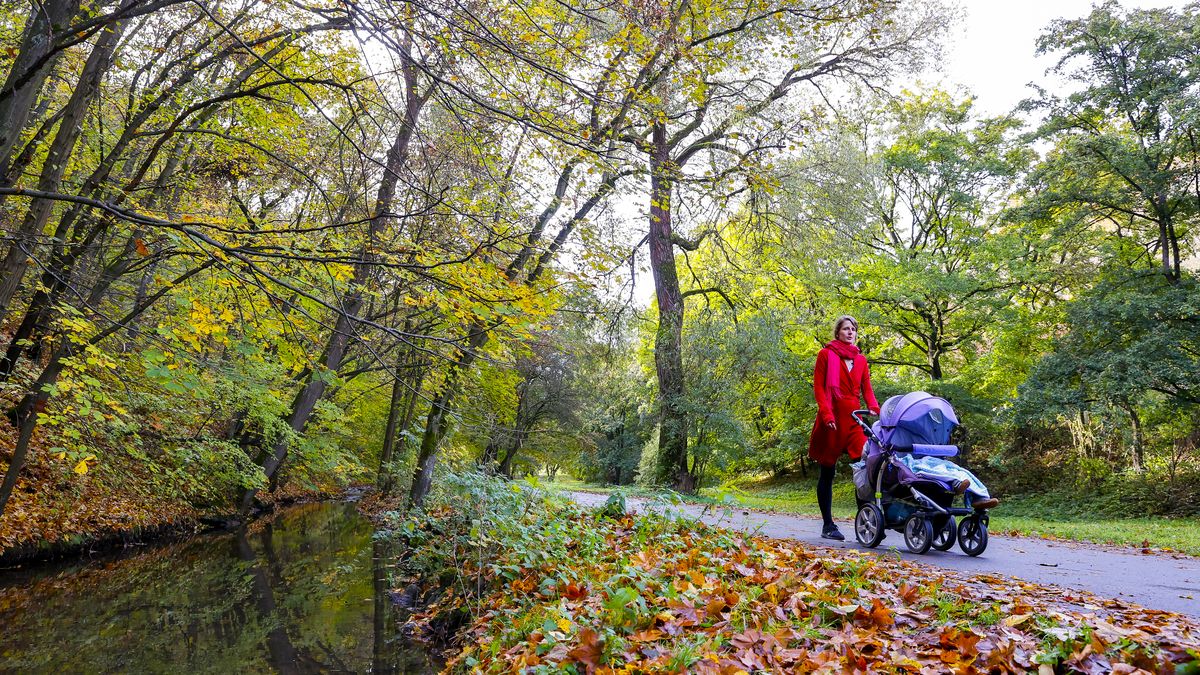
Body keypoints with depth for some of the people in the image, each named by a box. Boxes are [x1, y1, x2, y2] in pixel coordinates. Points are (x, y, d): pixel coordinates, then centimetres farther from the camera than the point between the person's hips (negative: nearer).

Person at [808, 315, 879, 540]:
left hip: (853, 419, 4)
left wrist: (874, 408, -7)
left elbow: (866, 389, 13)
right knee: (827, 473, 4)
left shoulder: (861, 359, 16)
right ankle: (827, 525, 12)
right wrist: (826, 414, -14)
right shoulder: (826, 354, 4)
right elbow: (818, 387, -2)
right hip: (832, 419, -4)